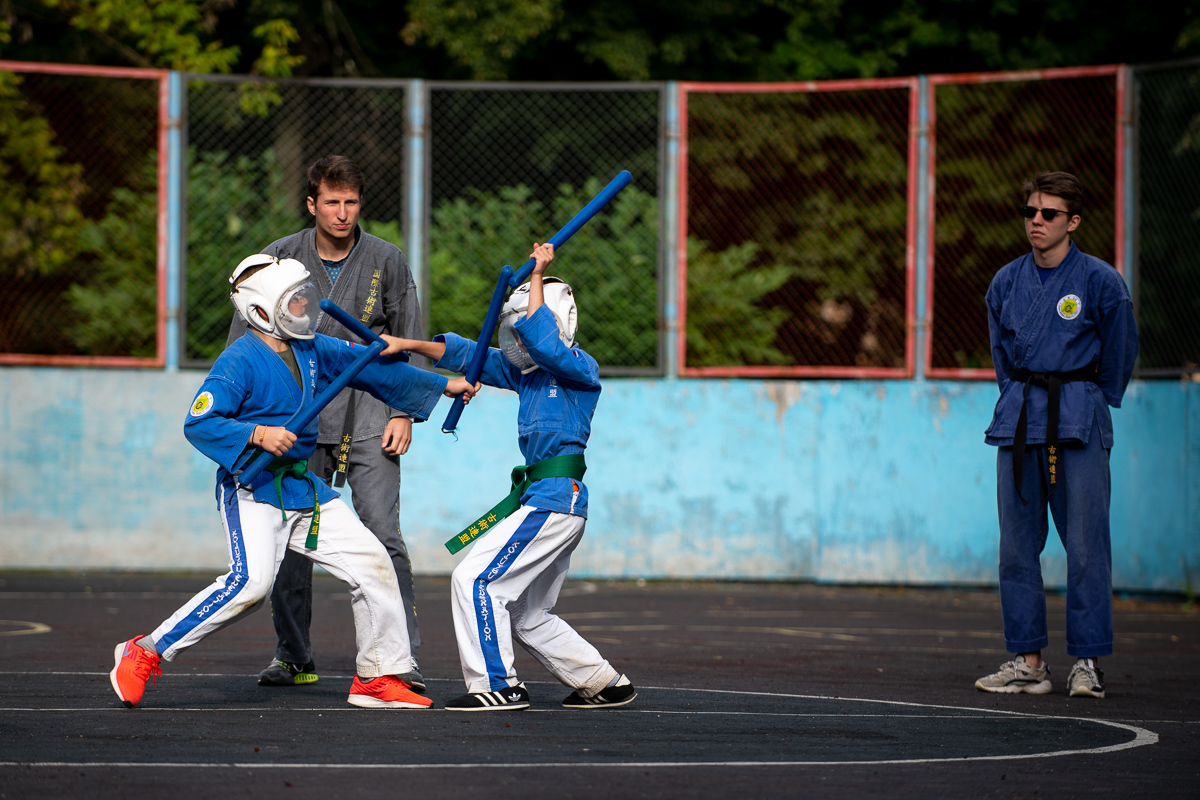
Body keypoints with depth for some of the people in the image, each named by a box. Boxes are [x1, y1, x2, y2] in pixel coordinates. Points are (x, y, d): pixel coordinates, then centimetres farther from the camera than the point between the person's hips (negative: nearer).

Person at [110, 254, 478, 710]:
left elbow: (370, 367, 20)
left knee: (372, 563, 4)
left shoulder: (312, 351, 10)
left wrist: (443, 386, 23)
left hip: (304, 490, 8)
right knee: (251, 581, -26)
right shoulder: (240, 361, -13)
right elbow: (198, 423, -19)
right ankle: (145, 654, -17)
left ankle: (377, 677, 16)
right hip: (252, 489, -8)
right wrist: (258, 435, -31)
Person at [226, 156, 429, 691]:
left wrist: (404, 413, 0)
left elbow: (409, 345, 8)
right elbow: (244, 338, 9)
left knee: (382, 537, -11)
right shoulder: (279, 259, 4)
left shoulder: (387, 261, 3)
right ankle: (293, 656, 18)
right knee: (288, 540, 3)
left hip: (368, 416, -2)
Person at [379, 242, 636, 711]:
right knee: (527, 616, 16)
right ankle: (605, 684, 23)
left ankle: (498, 686, -11)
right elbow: (465, 354, 15)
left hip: (556, 495, -10)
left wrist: (537, 277, -19)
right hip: (545, 497, 10)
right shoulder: (525, 371, 14)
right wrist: (406, 345, 7)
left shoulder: (581, 369, -8)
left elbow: (541, 339, -26)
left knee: (475, 579, -13)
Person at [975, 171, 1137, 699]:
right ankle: (1027, 661, 8)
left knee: (1086, 545, -8)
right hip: (1019, 418, 4)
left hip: (1079, 422, -4)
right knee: (1017, 545, 3)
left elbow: (1120, 353, 6)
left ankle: (1087, 662, -3)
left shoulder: (1099, 281, -4)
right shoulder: (1006, 282, 9)